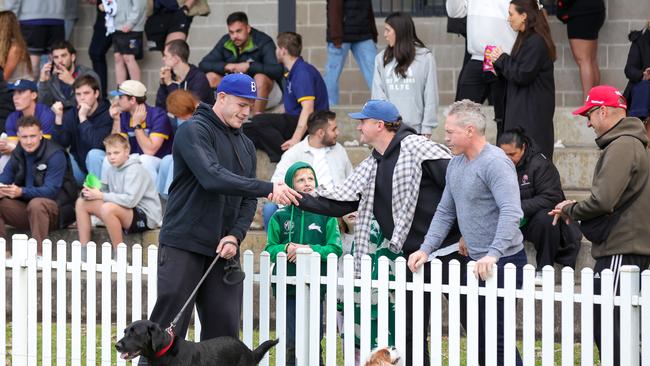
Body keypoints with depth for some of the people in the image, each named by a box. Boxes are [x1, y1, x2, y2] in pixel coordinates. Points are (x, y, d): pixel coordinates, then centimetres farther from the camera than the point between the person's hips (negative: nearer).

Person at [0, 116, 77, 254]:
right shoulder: (18, 154, 7)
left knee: (36, 204, -38)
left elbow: (51, 191, -24)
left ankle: (38, 254, -37)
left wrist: (22, 192, -40)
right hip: (27, 208, 7)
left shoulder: (55, 154, -15)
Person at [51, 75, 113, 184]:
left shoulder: (107, 114, -16)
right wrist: (59, 117, -20)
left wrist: (83, 118, -27)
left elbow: (97, 144, -28)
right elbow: (61, 144, -10)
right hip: (80, 168, 4)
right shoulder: (71, 114, -1)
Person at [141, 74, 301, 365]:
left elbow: (247, 200, 15)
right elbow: (212, 178, -24)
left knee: (225, 329, 3)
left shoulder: (245, 145, 17)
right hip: (184, 243, -7)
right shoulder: (194, 131, -8)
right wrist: (268, 188, -27)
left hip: (224, 249, 7)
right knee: (168, 326, -7)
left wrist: (235, 235, -5)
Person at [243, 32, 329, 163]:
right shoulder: (293, 72, 17)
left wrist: (295, 139, -33)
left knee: (259, 121, -28)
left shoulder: (303, 72, -15)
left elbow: (308, 108, -27)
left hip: (309, 127, -10)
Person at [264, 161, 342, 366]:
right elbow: (270, 250, 2)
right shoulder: (280, 217, 5)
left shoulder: (326, 216, 4)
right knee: (290, 344, 1)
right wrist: (286, 249, -18)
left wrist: (310, 249, -16)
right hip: (288, 288, 0)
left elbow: (335, 249, -2)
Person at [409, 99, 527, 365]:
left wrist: (493, 254, -36)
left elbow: (511, 213, -27)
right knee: (477, 334, 12)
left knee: (495, 336, -12)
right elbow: (445, 212, 19)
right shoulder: (456, 164, 13)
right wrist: (426, 249, 7)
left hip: (503, 261, -10)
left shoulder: (495, 163, -17)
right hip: (477, 261, 10)